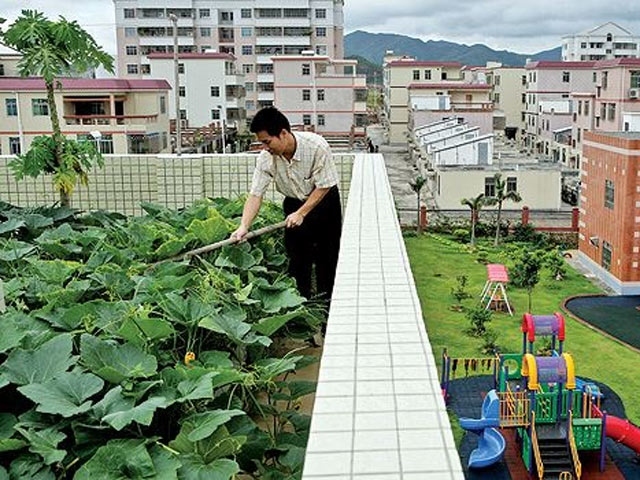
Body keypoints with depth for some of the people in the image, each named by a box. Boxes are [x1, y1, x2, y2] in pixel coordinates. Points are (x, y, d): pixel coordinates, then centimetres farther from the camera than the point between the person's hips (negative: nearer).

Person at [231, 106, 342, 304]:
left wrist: (301, 213, -26)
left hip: (323, 201, -2)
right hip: (294, 202, 3)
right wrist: (244, 226, -33)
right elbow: (255, 194, -21)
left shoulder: (317, 146, -31)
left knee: (326, 254, 4)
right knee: (296, 254, 2)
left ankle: (325, 300, 20)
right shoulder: (266, 158, -21)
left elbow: (324, 186, -23)